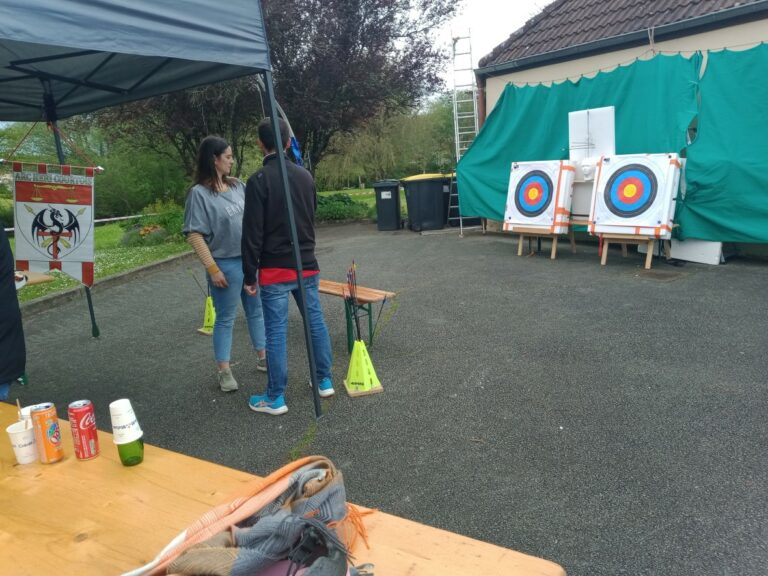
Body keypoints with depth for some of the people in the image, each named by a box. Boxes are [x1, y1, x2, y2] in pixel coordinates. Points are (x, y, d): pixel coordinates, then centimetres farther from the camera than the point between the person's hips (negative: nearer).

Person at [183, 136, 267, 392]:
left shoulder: (238, 185, 6)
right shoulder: (199, 193, -12)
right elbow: (194, 235, -14)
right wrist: (212, 268, -17)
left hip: (251, 260, 6)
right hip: (226, 264, -6)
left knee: (256, 311, 16)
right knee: (225, 319, 4)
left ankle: (262, 358, 30)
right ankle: (224, 371, 16)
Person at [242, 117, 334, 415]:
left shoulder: (258, 181, -12)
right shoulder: (306, 175, 7)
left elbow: (252, 233, -13)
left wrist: (249, 275, -6)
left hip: (275, 269, -6)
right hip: (307, 265, 6)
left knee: (276, 331, 0)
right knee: (316, 322, 13)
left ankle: (275, 398, 9)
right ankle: (324, 381, 25)